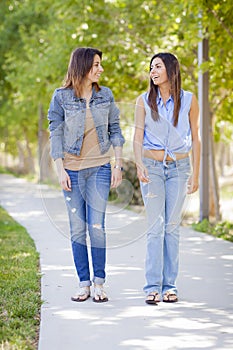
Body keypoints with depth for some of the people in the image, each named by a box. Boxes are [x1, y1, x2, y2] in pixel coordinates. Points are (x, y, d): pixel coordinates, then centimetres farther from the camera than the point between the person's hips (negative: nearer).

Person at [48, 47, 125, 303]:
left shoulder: (105, 95, 5)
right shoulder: (61, 97, -2)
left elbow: (115, 130, 9)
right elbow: (55, 133, 0)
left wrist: (118, 164, 2)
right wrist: (60, 170, -6)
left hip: (99, 168, 1)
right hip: (72, 170, -1)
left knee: (97, 227, -5)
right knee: (77, 229, 3)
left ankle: (99, 284, 4)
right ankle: (83, 284, 11)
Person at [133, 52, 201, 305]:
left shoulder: (189, 100, 2)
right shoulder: (144, 101, 3)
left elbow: (195, 139, 6)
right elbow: (137, 137, -1)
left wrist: (195, 174, 3)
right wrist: (139, 165, -18)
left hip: (179, 168, 0)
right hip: (152, 167, 0)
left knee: (172, 226, 0)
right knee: (155, 227, -6)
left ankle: (169, 285, 6)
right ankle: (153, 286, -4)